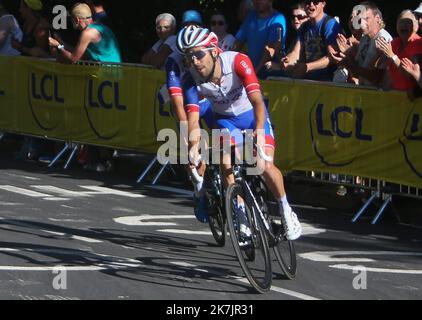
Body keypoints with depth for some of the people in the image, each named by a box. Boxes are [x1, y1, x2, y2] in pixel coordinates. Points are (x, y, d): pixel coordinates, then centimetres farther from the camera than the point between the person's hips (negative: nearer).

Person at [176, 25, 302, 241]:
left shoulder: (238, 62, -32)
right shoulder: (193, 80, -23)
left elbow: (257, 101, -40)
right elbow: (193, 119, -28)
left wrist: (259, 132, -55)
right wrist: (194, 146, -47)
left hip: (252, 114, -2)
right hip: (226, 119, 2)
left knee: (265, 165, -19)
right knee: (227, 165, -22)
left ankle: (286, 210, 4)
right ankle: (242, 217, -6)